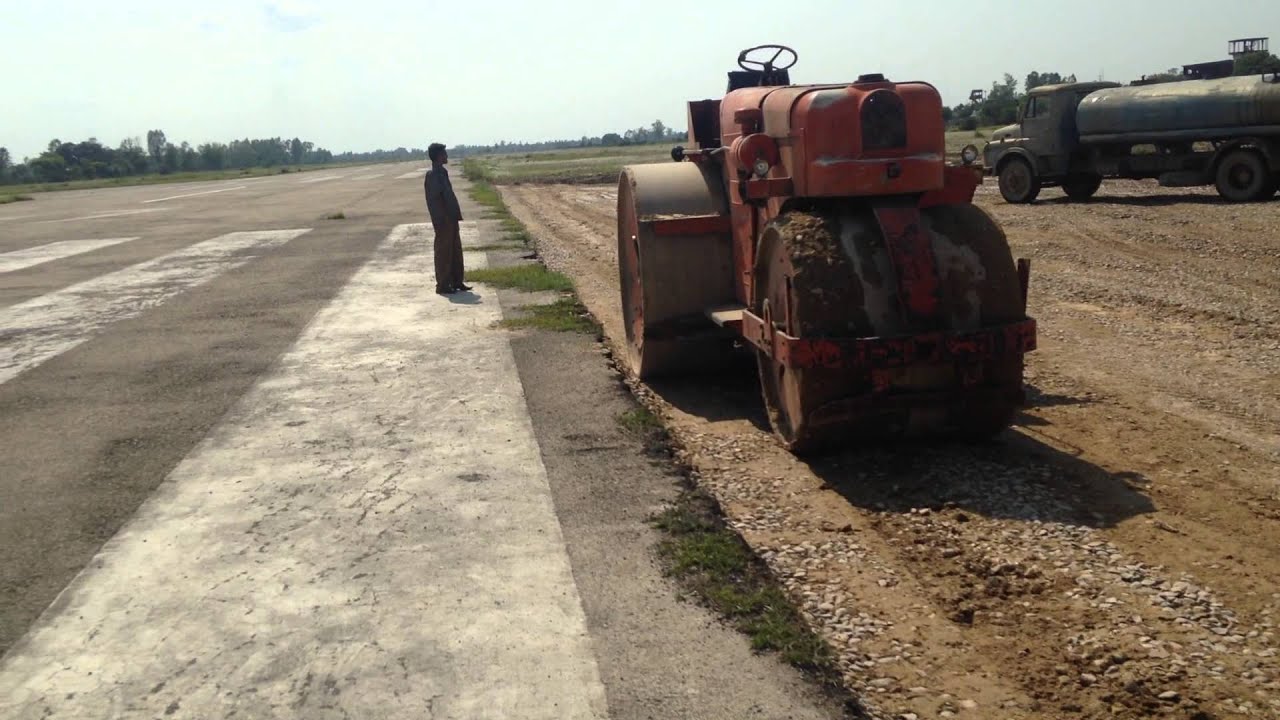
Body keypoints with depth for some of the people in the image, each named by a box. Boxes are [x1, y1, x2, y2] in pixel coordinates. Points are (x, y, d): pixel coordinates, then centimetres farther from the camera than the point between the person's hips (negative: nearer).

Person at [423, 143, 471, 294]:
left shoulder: (442, 173, 14)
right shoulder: (431, 175, -14)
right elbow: (432, 200, -18)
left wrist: (457, 215, 16)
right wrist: (440, 220, -21)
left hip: (451, 219, 9)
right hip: (443, 221, -9)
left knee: (456, 251, 13)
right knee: (443, 253, -2)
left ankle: (456, 282, 21)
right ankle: (442, 285, 5)